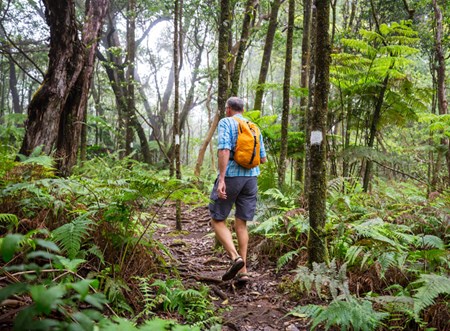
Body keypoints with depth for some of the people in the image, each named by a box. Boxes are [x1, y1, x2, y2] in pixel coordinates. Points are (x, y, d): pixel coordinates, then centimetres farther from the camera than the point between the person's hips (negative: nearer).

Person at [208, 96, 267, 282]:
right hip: (251, 177, 5)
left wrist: (221, 179, -20)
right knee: (241, 223, 10)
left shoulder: (225, 123, -2)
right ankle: (243, 270, 7)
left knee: (217, 220, 6)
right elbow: (263, 159, 15)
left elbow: (224, 150, -17)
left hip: (231, 176, -5)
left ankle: (235, 257, -13)